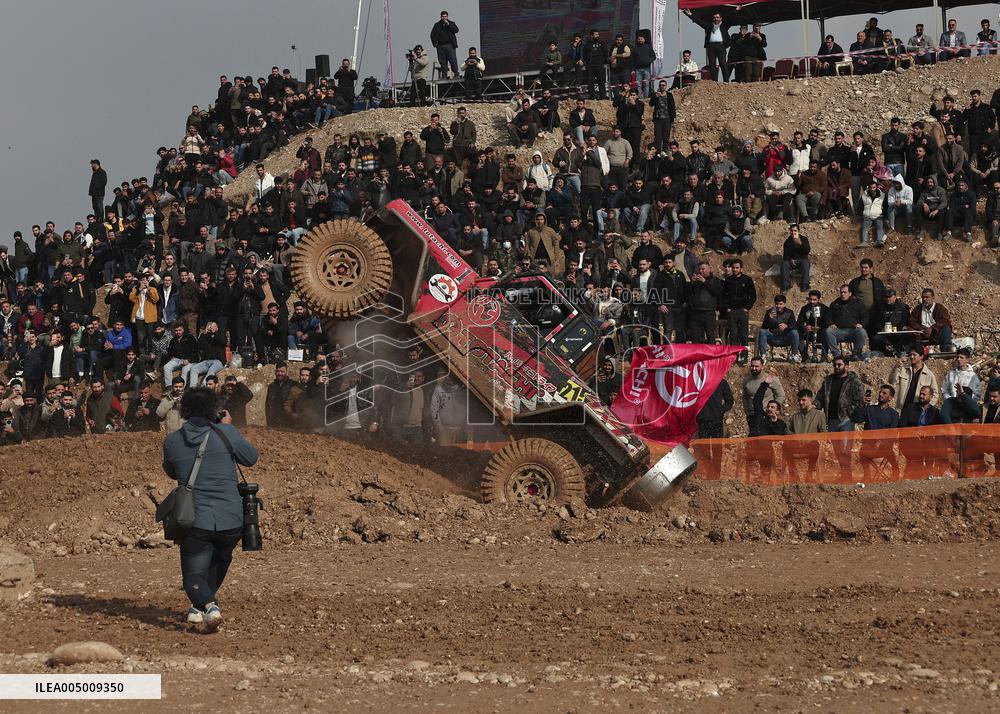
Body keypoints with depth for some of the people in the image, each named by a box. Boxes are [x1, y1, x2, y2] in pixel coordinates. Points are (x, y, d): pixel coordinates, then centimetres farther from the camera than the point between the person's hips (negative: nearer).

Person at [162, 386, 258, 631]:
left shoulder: (172, 441, -1)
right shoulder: (226, 433, -7)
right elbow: (251, 458, 11)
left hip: (195, 520, -1)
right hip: (231, 520, 1)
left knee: (194, 576, 7)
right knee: (220, 558, 30)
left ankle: (207, 605, -22)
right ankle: (204, 603, 31)